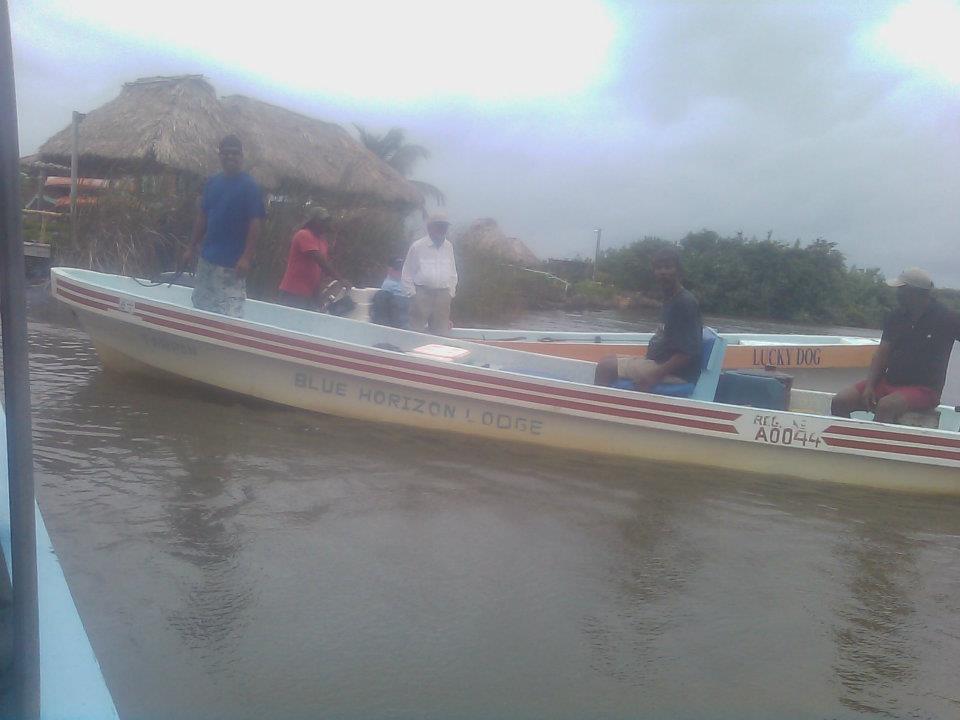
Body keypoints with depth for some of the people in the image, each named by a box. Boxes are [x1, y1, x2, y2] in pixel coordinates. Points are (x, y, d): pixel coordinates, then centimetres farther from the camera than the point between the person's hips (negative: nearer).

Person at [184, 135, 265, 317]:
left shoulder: (249, 186, -8)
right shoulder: (212, 183, 10)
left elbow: (255, 223, -13)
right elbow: (202, 217, 17)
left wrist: (246, 257, -19)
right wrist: (192, 248, 14)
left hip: (232, 263, -7)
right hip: (207, 258, 7)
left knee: (230, 313, -6)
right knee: (201, 305, 14)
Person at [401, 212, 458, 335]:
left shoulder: (448, 246, 11)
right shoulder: (417, 247, -2)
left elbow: (452, 273, 18)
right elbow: (407, 274, 2)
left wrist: (451, 292, 11)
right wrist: (412, 293, -3)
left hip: (443, 295, 4)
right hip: (422, 293, -4)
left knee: (442, 333, 7)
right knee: (417, 331, -5)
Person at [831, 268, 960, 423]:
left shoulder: (946, 319, -9)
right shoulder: (896, 316, 4)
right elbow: (882, 354, 4)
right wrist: (869, 386, -7)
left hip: (924, 390, -5)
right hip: (889, 382, 5)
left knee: (886, 406, -36)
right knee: (839, 402, -12)